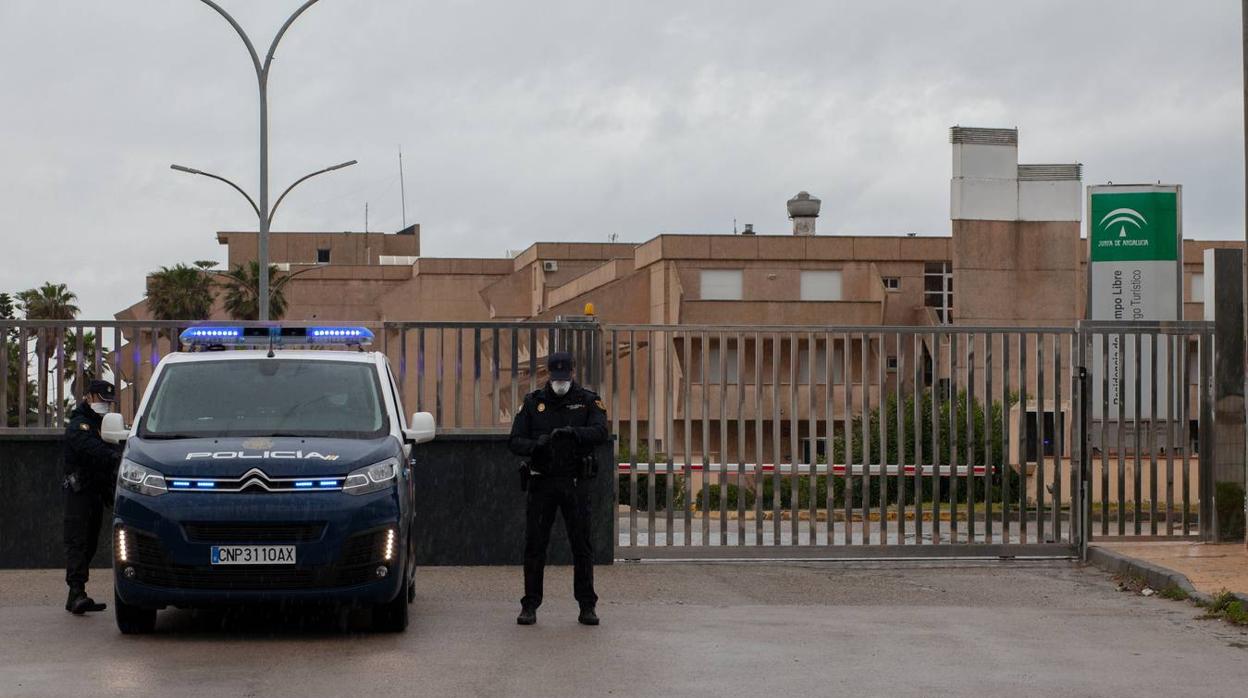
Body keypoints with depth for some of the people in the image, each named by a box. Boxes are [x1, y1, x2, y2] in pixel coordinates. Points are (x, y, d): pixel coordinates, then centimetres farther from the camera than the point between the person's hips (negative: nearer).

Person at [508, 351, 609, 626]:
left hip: (575, 482, -1)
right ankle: (530, 606, 8)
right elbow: (515, 442, -1)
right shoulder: (533, 402, 5)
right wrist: (536, 444, -22)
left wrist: (573, 432, -32)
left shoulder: (587, 401, 2)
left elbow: (601, 433, -15)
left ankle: (587, 606, 8)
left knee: (582, 545, 1)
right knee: (534, 544, 1)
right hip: (541, 482, 1)